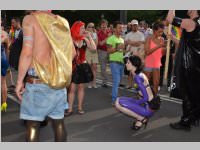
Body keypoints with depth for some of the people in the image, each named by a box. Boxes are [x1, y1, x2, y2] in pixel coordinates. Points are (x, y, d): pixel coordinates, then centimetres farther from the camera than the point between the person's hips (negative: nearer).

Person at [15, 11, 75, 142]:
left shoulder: (31, 19, -7)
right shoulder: (63, 22, 8)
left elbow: (27, 52, -15)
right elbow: (72, 52, 11)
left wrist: (19, 81, -8)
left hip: (37, 80, -5)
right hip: (59, 80, 5)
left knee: (32, 124, 3)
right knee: (59, 122, 14)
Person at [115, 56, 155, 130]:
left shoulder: (137, 77, -19)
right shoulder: (139, 75, 8)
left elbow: (146, 98, -21)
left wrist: (134, 102, -8)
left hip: (148, 107, -9)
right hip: (145, 104, 9)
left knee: (118, 103, -15)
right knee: (118, 100, 11)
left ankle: (141, 119, -4)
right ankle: (142, 118, 10)